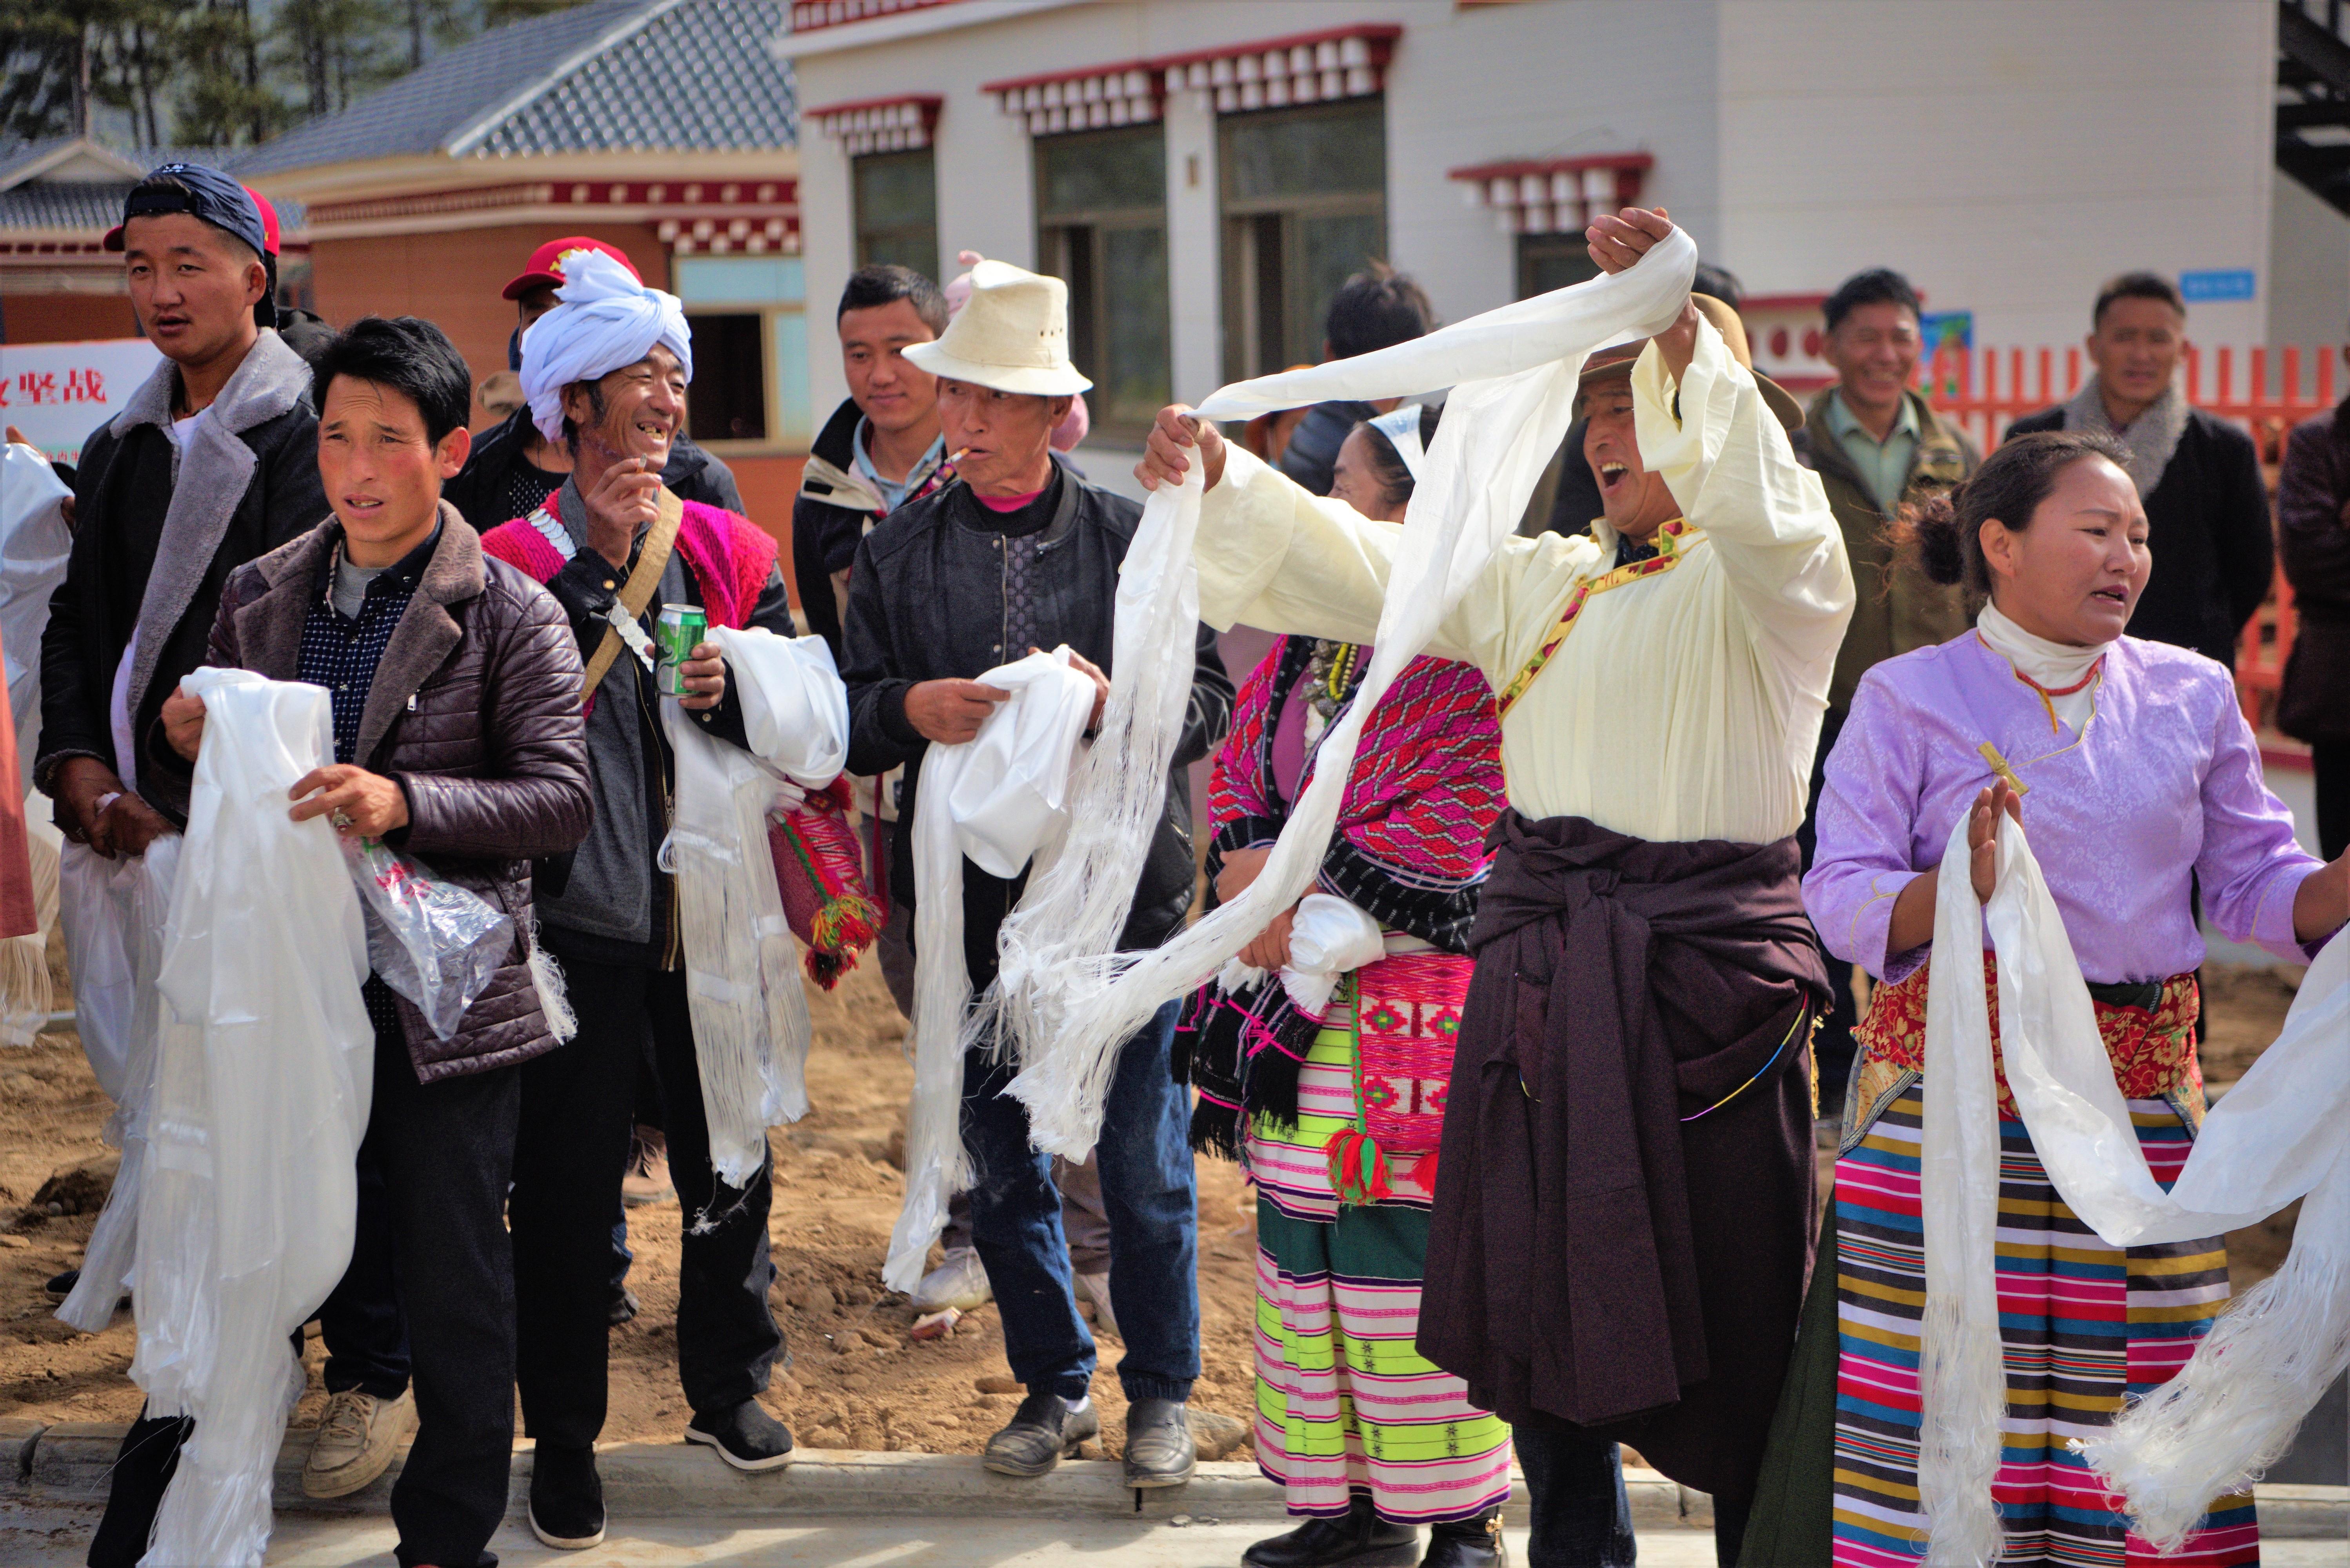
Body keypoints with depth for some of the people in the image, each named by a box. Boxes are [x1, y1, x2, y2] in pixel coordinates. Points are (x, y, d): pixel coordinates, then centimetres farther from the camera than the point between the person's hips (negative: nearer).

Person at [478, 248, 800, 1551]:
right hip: (582, 913, -3)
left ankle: (729, 1388, 32)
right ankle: (563, 1439, 15)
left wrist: (734, 692, -13)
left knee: (730, 1160, 13)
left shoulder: (731, 551, 8)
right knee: (569, 1184, 1)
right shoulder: (520, 556, -3)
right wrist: (596, 561, -21)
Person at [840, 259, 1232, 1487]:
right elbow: (850, 719, 4)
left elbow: (1208, 701, -2)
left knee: (1142, 1156, 5)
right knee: (1001, 1157, 10)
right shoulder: (899, 552, 5)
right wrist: (911, 708, -17)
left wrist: (1115, 700, -21)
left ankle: (1160, 1390, 23)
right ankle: (1054, 1385, 27)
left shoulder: (1133, 537, 0)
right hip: (973, 897, 2)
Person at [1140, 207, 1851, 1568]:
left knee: (1727, 1322, 2)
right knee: (1547, 1299, 14)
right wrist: (1223, 480, -1)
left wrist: (1681, 329, -36)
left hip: (1701, 971, -6)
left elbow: (1756, 502, -26)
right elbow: (1363, 566, 12)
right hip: (1539, 970, 6)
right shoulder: (1545, 582, 16)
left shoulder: (1773, 584, -3)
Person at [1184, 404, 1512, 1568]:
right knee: (1303, 1252, 13)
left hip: (1411, 1006, -8)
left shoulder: (1470, 655, -13)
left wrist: (1304, 886, -18)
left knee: (1414, 1263, -3)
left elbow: (1457, 825, -19)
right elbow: (1237, 769, 14)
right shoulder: (1305, 640, 13)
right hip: (1296, 1008, 8)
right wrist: (1248, 866, -6)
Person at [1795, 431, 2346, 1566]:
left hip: (2140, 1095, 3)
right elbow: (1840, 898, -6)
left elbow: (2256, 885, 10)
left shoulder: (2191, 694, 11)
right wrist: (1959, 885, -24)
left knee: (2138, 1395, 2)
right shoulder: (1909, 698, 1)